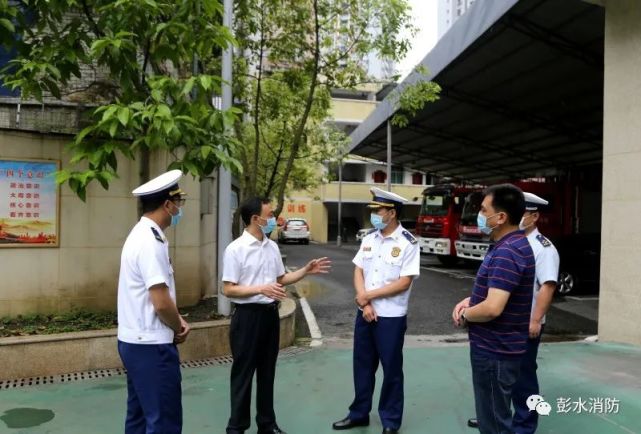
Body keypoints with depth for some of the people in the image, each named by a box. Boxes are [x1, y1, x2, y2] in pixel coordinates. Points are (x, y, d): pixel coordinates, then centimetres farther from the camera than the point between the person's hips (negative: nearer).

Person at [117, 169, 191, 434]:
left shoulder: (141, 234, 11)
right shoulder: (151, 242, -21)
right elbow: (161, 303, -24)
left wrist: (177, 320, 8)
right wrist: (179, 328, -6)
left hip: (134, 341, 10)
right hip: (151, 345, -10)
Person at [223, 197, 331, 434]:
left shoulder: (272, 247, 7)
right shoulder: (235, 249, -13)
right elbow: (228, 290, -15)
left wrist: (306, 270, 4)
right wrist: (261, 289, -25)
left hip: (270, 313, 6)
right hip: (248, 315, -6)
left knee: (267, 371, 16)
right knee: (243, 373, 5)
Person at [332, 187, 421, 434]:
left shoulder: (408, 243, -12)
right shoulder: (369, 239, 4)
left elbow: (404, 283, -16)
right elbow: (358, 272, 3)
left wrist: (369, 295, -12)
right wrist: (364, 304, -10)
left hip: (391, 317, -5)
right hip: (365, 313, 5)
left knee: (391, 370, 9)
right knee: (362, 365, 16)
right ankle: (359, 413, 34)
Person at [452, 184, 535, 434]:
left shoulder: (507, 253, -25)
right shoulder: (509, 245, 9)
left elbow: (493, 308, -32)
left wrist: (465, 315, -12)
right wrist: (469, 301, 4)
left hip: (495, 351, -10)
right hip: (495, 347, 10)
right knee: (495, 414, 24)